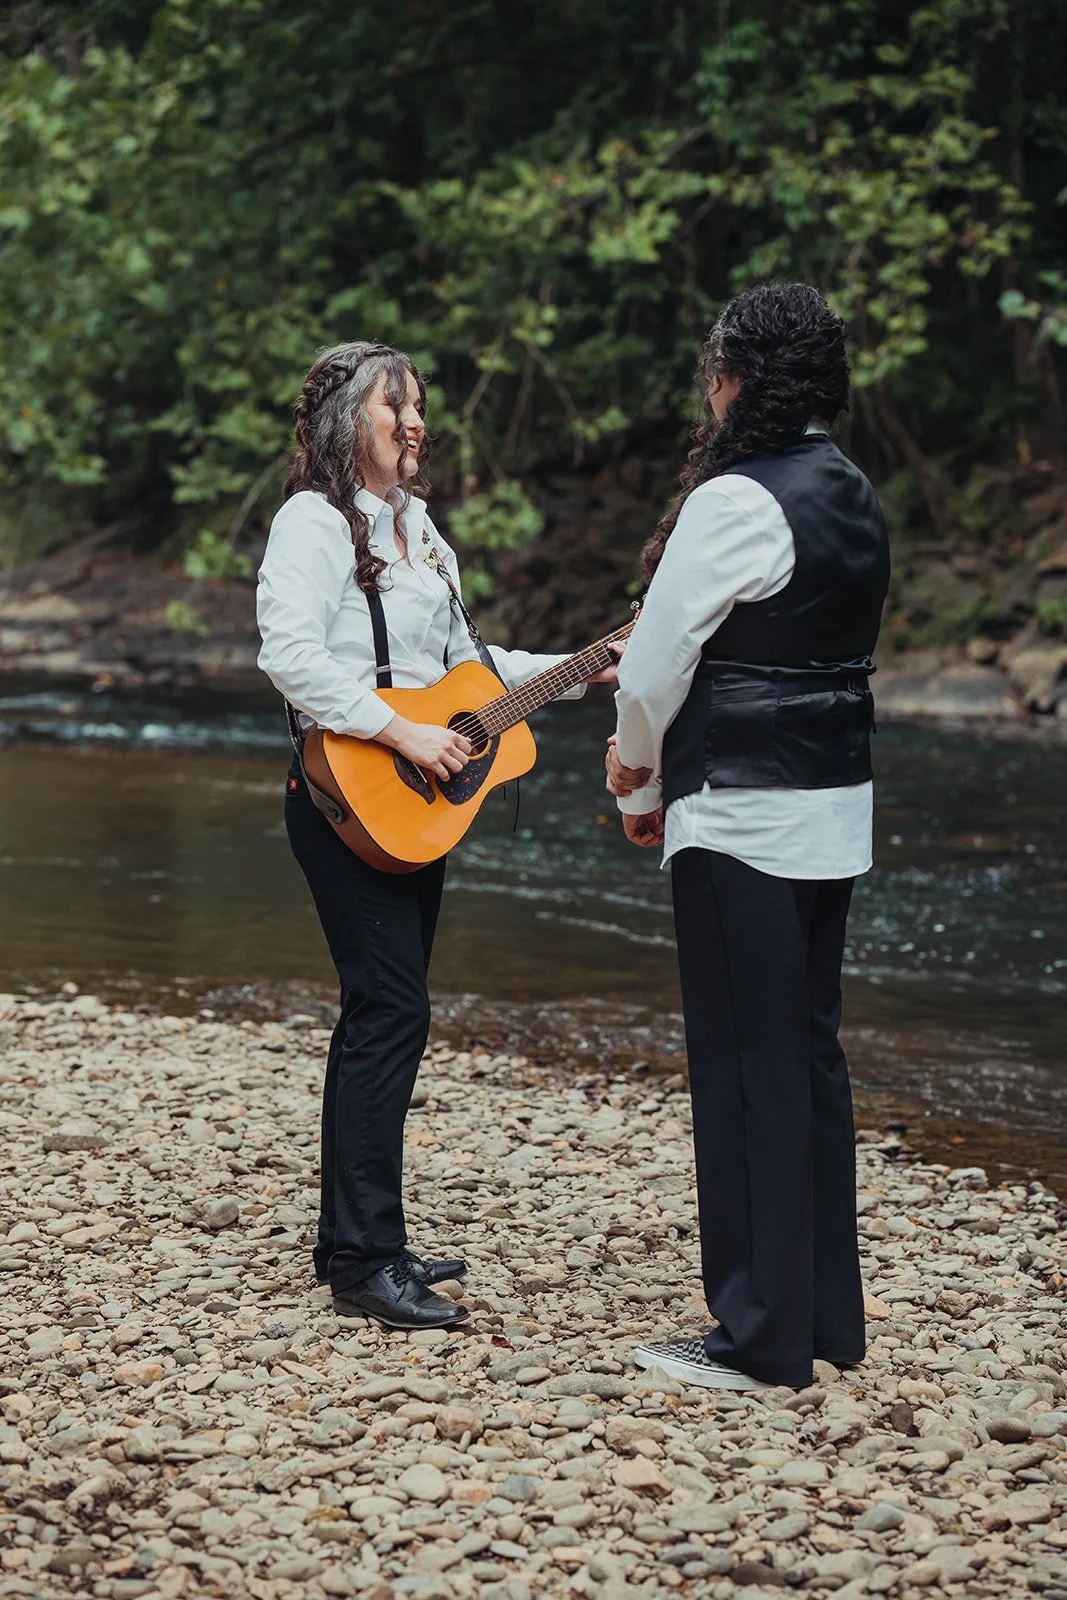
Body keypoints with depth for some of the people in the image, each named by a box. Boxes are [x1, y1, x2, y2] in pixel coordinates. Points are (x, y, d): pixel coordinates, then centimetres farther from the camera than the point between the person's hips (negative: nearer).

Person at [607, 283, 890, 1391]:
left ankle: (763, 1335, 4)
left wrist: (638, 786, 5)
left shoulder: (736, 502, -16)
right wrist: (667, 767, 13)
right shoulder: (853, 498, 10)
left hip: (742, 821, -8)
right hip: (832, 813, 8)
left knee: (747, 1066, -2)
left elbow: (652, 669, -13)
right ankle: (827, 1313, 22)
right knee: (811, 1053, 14)